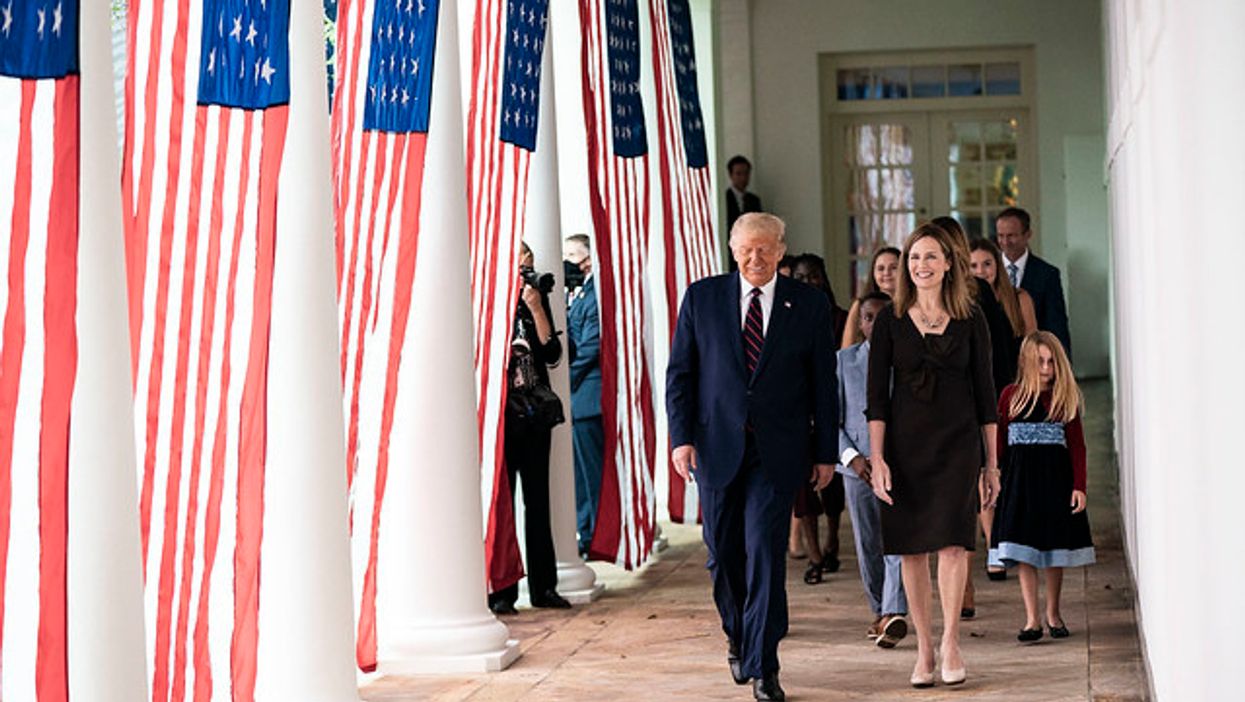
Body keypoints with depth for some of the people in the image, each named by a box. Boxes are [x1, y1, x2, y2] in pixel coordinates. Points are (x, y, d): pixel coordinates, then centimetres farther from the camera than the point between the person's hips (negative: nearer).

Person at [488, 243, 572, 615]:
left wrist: (537, 309, -7)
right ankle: (501, 591, 1)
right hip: (501, 413, -4)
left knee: (538, 500, 8)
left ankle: (543, 587, 14)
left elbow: (552, 354, 2)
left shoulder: (535, 302, 10)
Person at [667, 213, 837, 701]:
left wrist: (826, 451, 4)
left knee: (765, 552, -8)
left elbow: (823, 382, 5)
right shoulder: (701, 298, 4)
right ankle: (738, 638, 35)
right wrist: (681, 436, -5)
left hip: (777, 450, -2)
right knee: (723, 553, 10)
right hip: (717, 445, 2)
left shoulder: (809, 304, 3)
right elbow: (679, 373, 4)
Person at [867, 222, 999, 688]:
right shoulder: (890, 321, 2)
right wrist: (877, 459, -7)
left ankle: (950, 643, 2)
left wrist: (992, 462, 6)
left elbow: (984, 393, 6)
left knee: (953, 541, -10)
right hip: (905, 444, 1)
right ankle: (924, 646, 13)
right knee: (912, 548, 4)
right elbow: (876, 396, 1)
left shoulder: (970, 319, 3)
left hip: (957, 444, -1)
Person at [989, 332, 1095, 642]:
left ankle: (1053, 614, 23)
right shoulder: (1011, 396, 2)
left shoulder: (1066, 398, 1)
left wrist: (1079, 486, -5)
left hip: (1056, 478, 0)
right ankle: (1031, 619, 5)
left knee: (1055, 550, 8)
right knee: (1024, 554, -1)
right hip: (1020, 480, 0)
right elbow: (999, 442, 7)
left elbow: (1077, 446, 1)